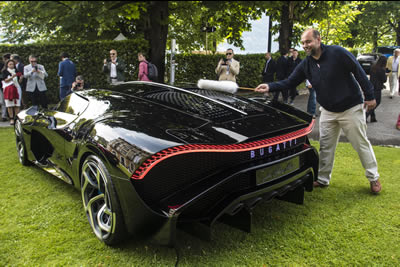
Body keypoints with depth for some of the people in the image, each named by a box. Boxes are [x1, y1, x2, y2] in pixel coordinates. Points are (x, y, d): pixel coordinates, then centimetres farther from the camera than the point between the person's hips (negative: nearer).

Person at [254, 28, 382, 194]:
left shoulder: (337, 53, -17)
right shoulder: (305, 65, -1)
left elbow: (359, 72, -13)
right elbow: (289, 82, 0)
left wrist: (369, 96, -11)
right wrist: (270, 87, -16)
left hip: (351, 108, -5)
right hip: (328, 111, 5)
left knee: (362, 144, 6)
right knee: (325, 146, 9)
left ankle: (373, 178, 23)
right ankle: (323, 179, 22)